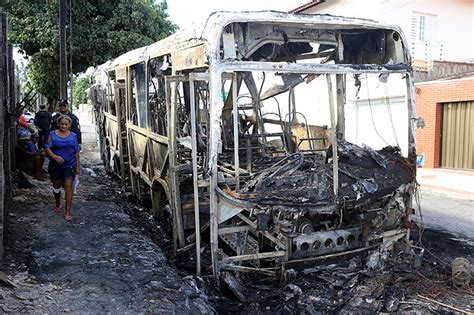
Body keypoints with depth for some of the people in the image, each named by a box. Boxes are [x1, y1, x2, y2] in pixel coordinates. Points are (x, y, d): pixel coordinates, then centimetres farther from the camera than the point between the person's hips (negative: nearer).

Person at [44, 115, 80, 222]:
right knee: (56, 186, 15)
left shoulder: (73, 136, 5)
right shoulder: (52, 134, 1)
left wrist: (78, 167, 6)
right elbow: (47, 147, -7)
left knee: (68, 186, -12)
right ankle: (58, 204, 43)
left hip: (69, 165, -1)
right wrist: (55, 156, -24)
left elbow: (76, 152, 7)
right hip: (55, 166, 1)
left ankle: (68, 212, -10)